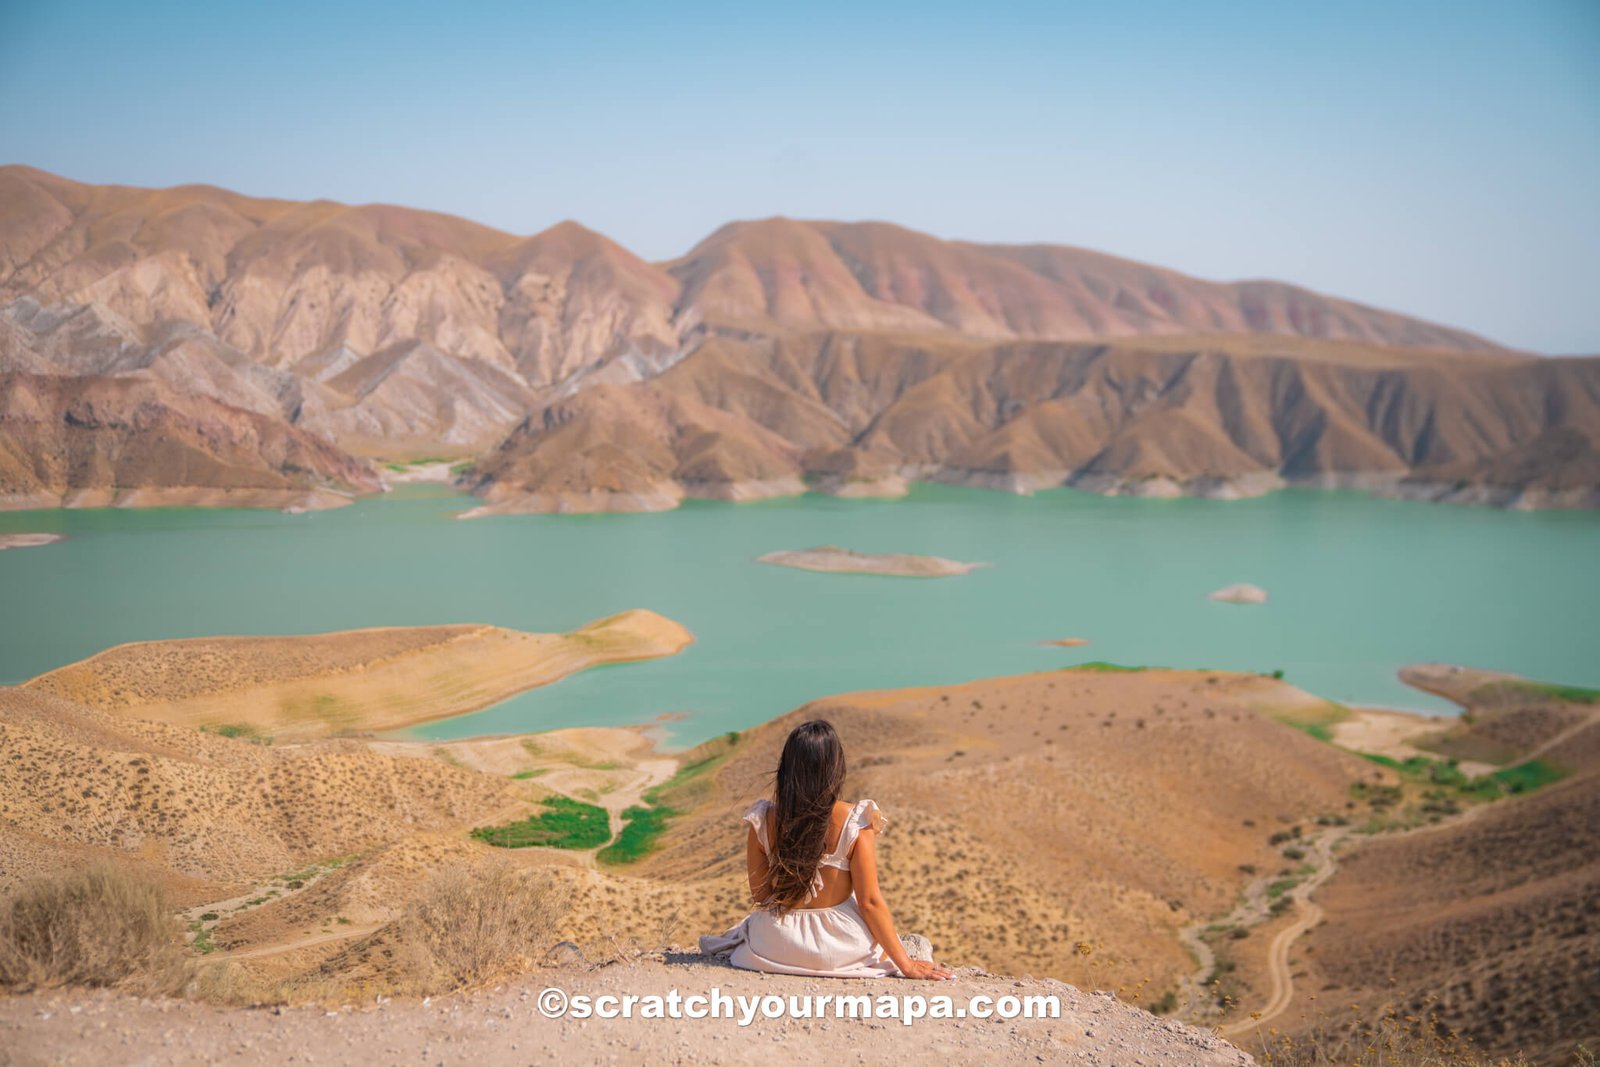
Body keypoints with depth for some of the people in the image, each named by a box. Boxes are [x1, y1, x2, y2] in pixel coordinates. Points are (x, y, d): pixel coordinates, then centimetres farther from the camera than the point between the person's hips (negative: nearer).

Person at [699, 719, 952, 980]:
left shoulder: (762, 821, -12)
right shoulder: (855, 823, -18)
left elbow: (759, 895, -2)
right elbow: (870, 902, -15)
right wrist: (906, 965, -5)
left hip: (776, 946, 2)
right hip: (841, 948, -2)